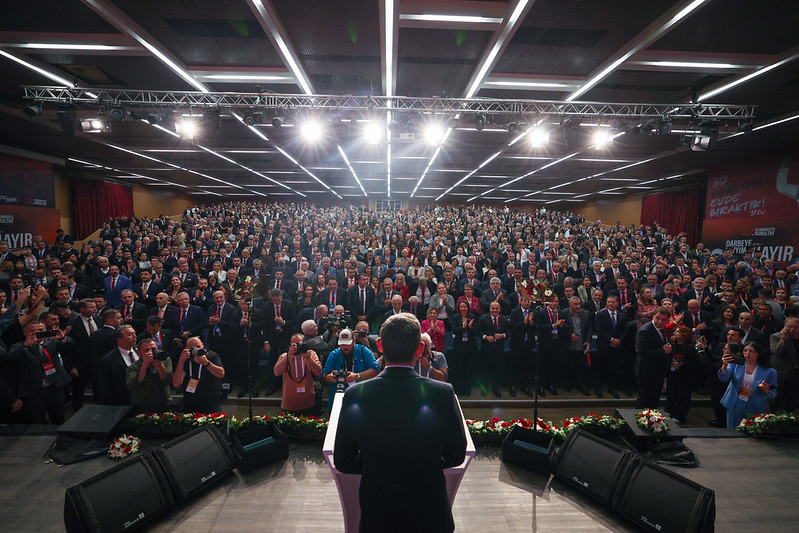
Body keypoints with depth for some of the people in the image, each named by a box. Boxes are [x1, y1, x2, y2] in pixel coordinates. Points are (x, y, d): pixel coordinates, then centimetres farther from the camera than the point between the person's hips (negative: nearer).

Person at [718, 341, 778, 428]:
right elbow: (724, 378, -18)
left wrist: (766, 391, -21)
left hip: (755, 410, -1)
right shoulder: (736, 364, -3)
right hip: (734, 407, 1)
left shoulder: (769, 372, -4)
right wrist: (725, 366, -36)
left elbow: (773, 395, 2)